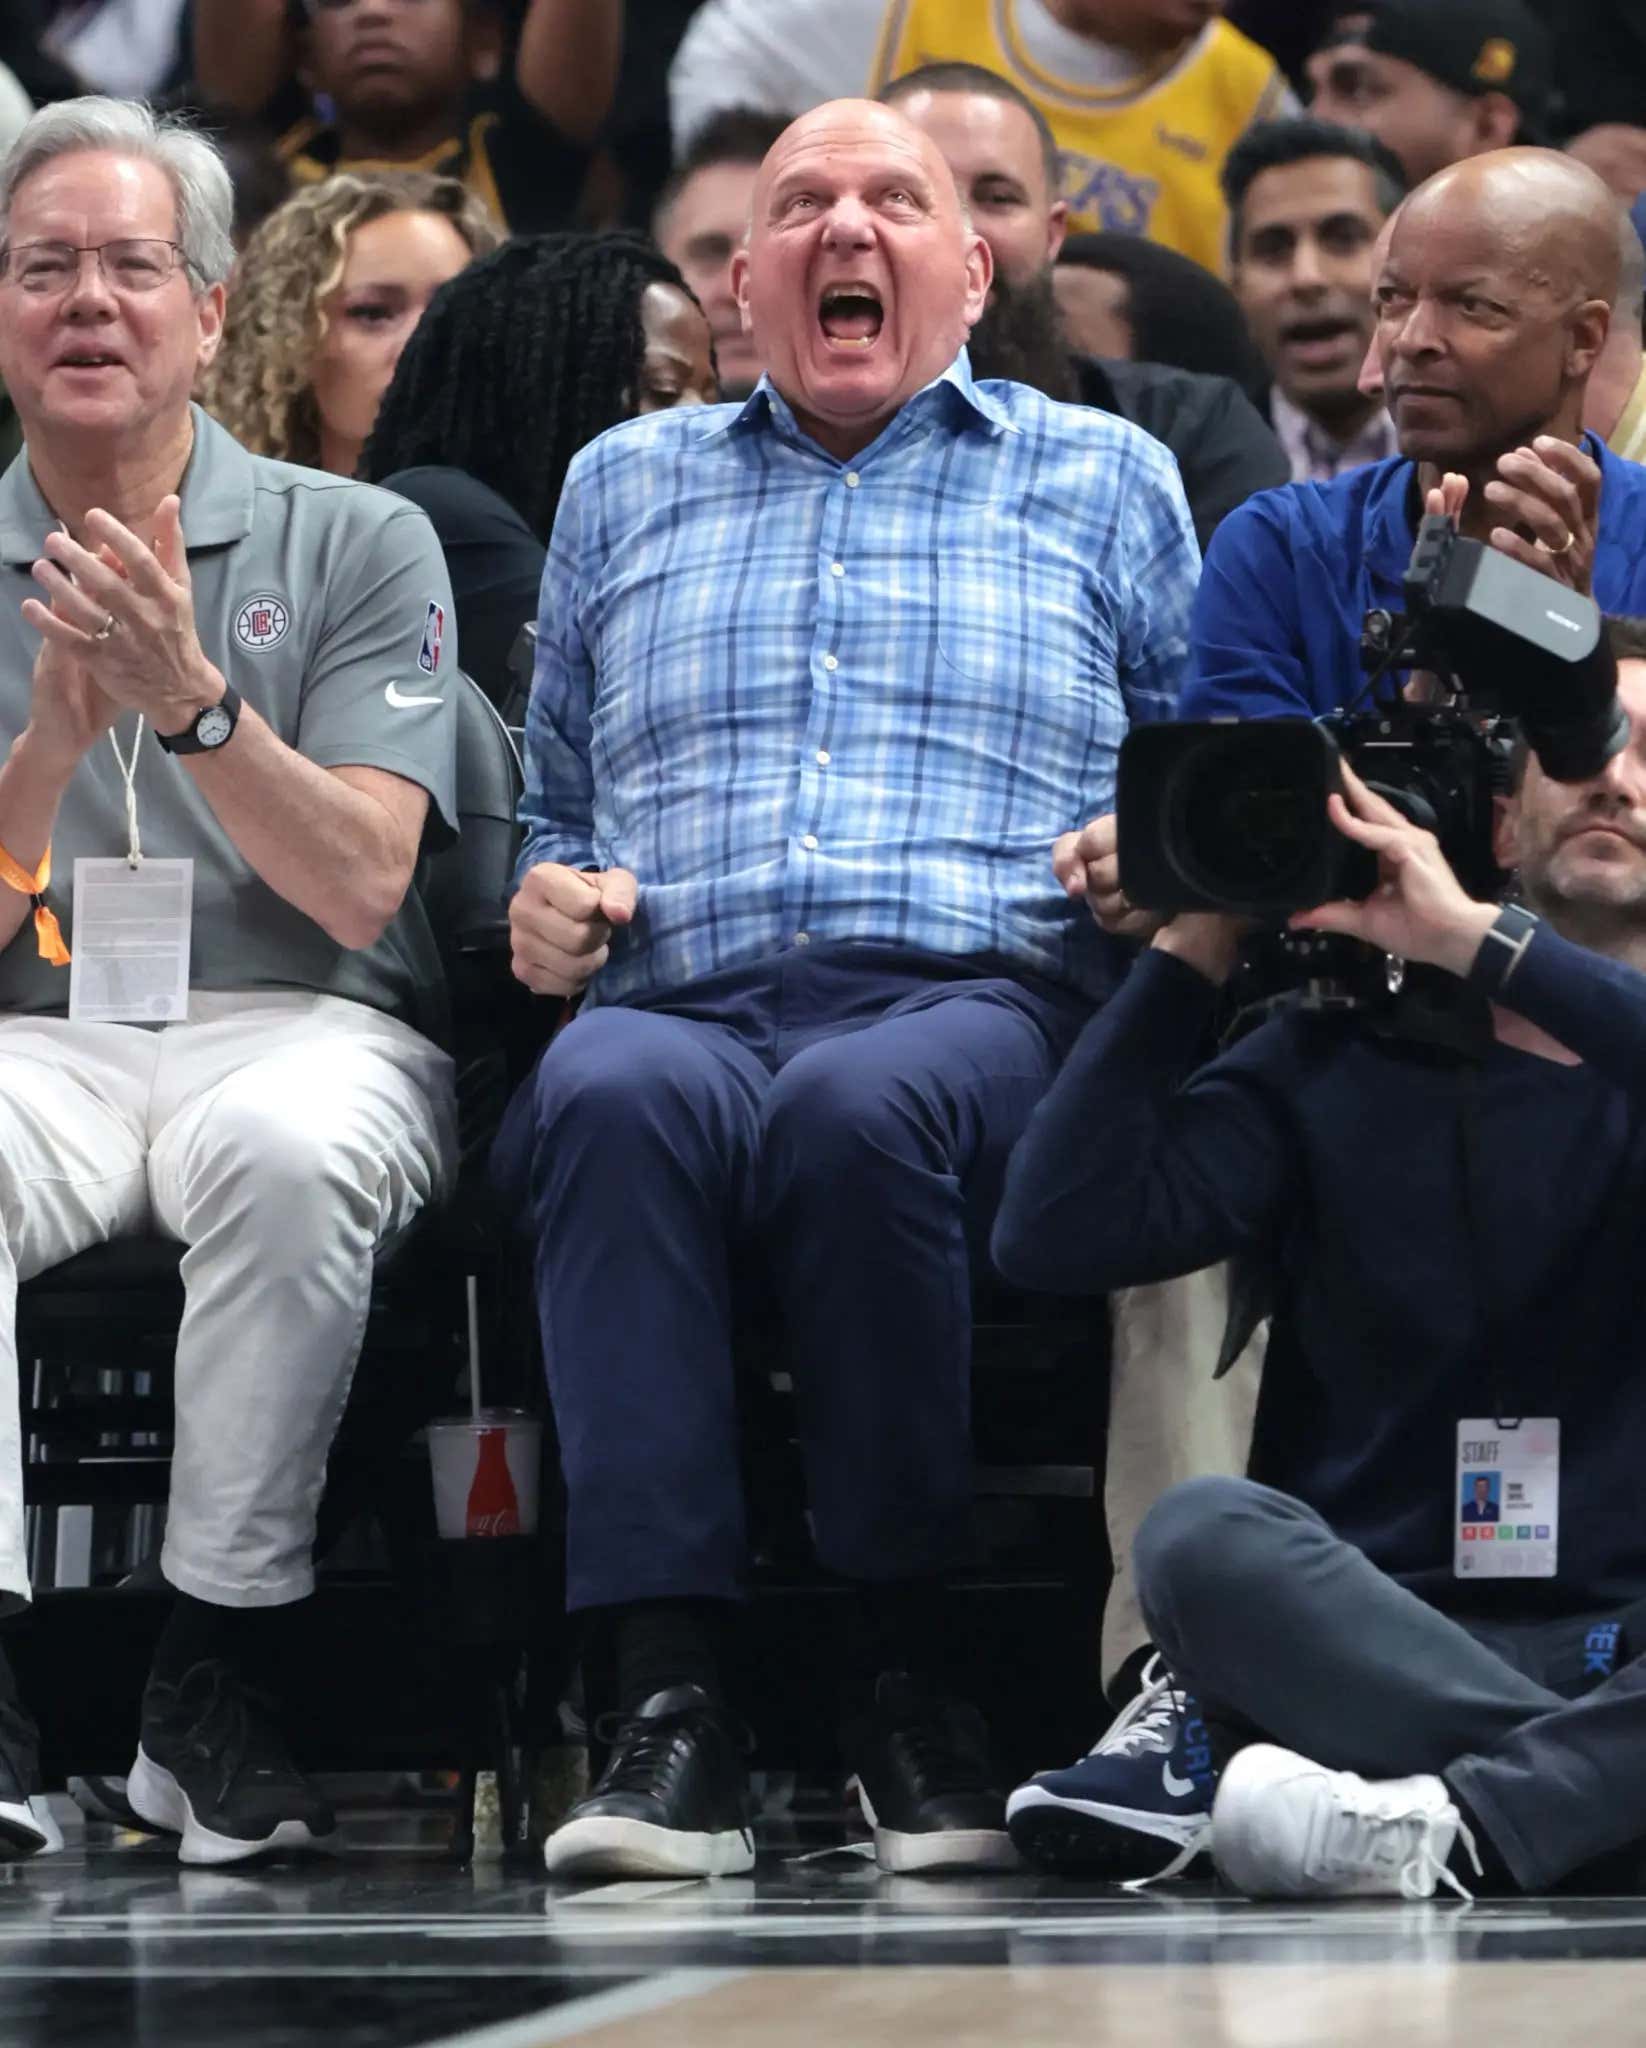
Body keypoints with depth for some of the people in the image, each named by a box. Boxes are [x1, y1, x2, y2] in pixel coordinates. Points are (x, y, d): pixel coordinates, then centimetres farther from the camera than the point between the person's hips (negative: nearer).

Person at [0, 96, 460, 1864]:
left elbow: (360, 889, -5)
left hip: (296, 1032, -1)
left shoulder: (355, 544, 8)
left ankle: (220, 1684, -28)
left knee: (283, 1150, -38)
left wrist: (193, 702, -18)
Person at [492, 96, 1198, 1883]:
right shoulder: (626, 487, 30)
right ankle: (668, 1704, -42)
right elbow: (546, 793, 30)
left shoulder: (1102, 482, 23)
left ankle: (904, 1682, -31)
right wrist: (539, 896, 8)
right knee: (613, 1096, -38)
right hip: (677, 1001, 2)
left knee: (861, 1106, -40)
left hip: (977, 1004, -1)